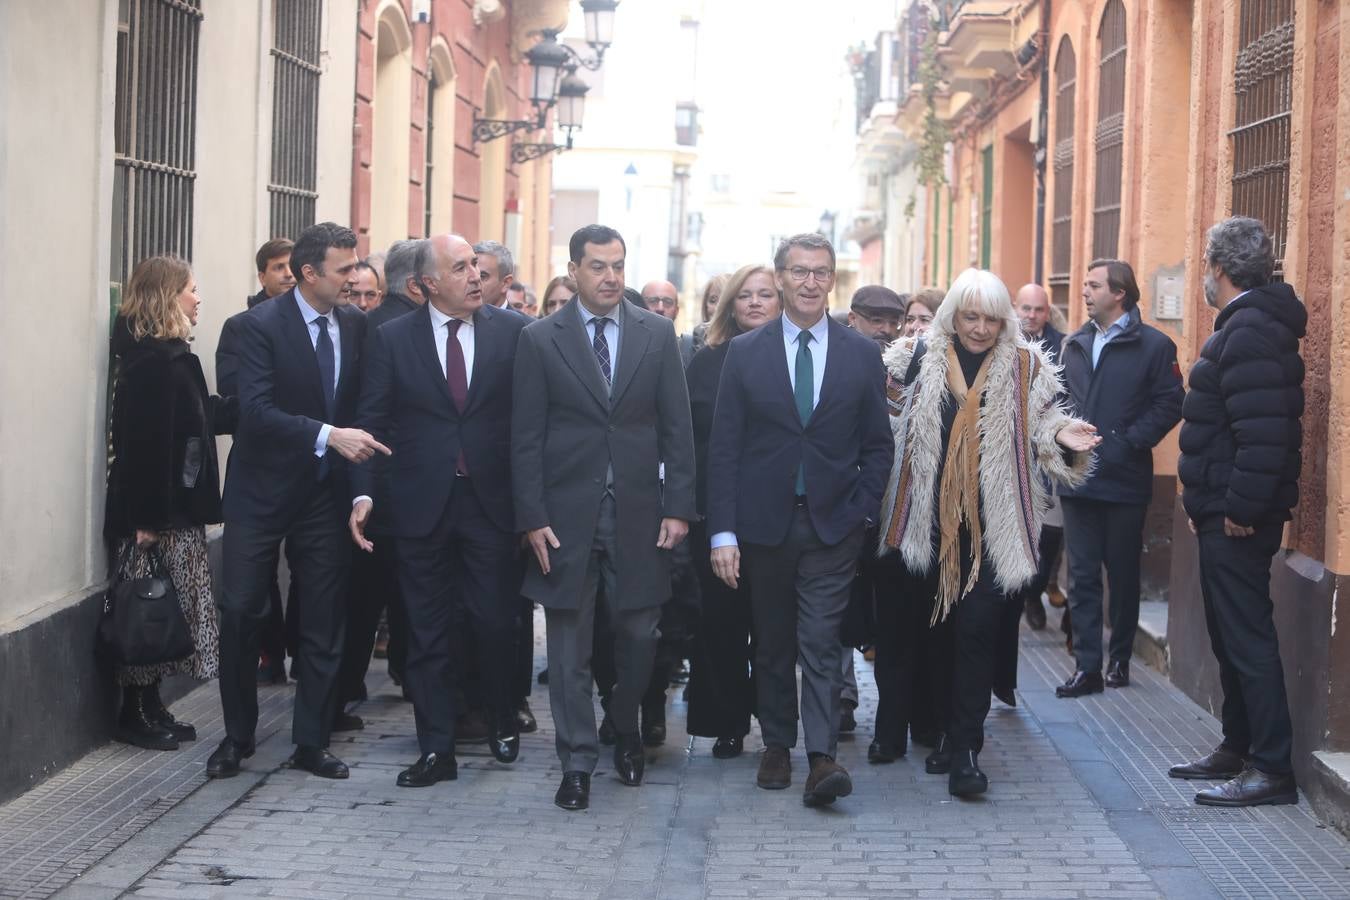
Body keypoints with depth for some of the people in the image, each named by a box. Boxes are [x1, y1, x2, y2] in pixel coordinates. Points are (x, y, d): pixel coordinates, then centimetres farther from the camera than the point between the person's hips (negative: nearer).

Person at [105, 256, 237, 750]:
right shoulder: (152, 361, -17)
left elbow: (202, 418, 17)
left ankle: (149, 709, 18)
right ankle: (136, 714, 7)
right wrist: (146, 518, -22)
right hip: (157, 510, -9)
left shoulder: (170, 356, 13)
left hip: (175, 507, 9)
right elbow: (145, 442, -21)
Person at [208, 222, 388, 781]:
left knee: (324, 621, 5)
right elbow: (256, 409, -23)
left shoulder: (355, 326, 3)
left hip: (326, 492, 4)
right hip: (262, 489, -4)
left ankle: (312, 742, 15)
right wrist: (328, 435, -30)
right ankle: (237, 736, 16)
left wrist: (359, 440, -4)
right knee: (240, 613, 1)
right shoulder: (260, 325, -12)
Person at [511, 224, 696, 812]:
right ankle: (577, 764, 13)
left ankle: (626, 733, 32)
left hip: (639, 513, 1)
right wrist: (532, 517, -6)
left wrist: (678, 506, -2)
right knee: (570, 648, 3)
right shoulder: (540, 339, 1)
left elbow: (676, 427, 5)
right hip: (567, 515, -1)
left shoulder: (657, 334, 5)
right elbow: (526, 438, 0)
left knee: (638, 635, 7)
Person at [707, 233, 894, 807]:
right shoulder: (745, 353, 2)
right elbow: (723, 447, 0)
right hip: (765, 521, 1)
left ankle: (822, 758, -10)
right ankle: (776, 746, 23)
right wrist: (723, 531, -7)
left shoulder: (862, 354, 4)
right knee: (772, 644, 11)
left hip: (832, 524, -1)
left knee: (820, 642, -7)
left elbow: (877, 443, 8)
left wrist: (862, 512, -3)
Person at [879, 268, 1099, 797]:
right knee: (940, 629, 12)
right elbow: (889, 426, 10)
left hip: (994, 527, -2)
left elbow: (1040, 433, 8)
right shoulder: (917, 360, 4)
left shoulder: (1026, 368, 3)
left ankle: (965, 750, -7)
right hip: (931, 523, 2)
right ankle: (951, 732, 27)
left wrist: (1063, 439, -11)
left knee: (977, 630, -10)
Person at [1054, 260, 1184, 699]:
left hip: (1125, 480, -4)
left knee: (1123, 574, 8)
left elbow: (1170, 404, -10)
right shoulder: (1075, 345, 12)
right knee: (1083, 575, 2)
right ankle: (1087, 667, 3)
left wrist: (1130, 442, -14)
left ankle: (1120, 659, 22)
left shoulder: (1153, 345, -6)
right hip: (1078, 478, 4)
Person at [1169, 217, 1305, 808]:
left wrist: (1240, 509, -23)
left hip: (1236, 519, -11)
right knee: (1231, 636, 17)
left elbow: (1263, 433, -27)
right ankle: (1238, 749, 27)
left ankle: (1273, 770, -1)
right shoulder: (1250, 323, 14)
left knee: (1247, 638, -6)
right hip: (1225, 513, 11)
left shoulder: (1251, 332, -19)